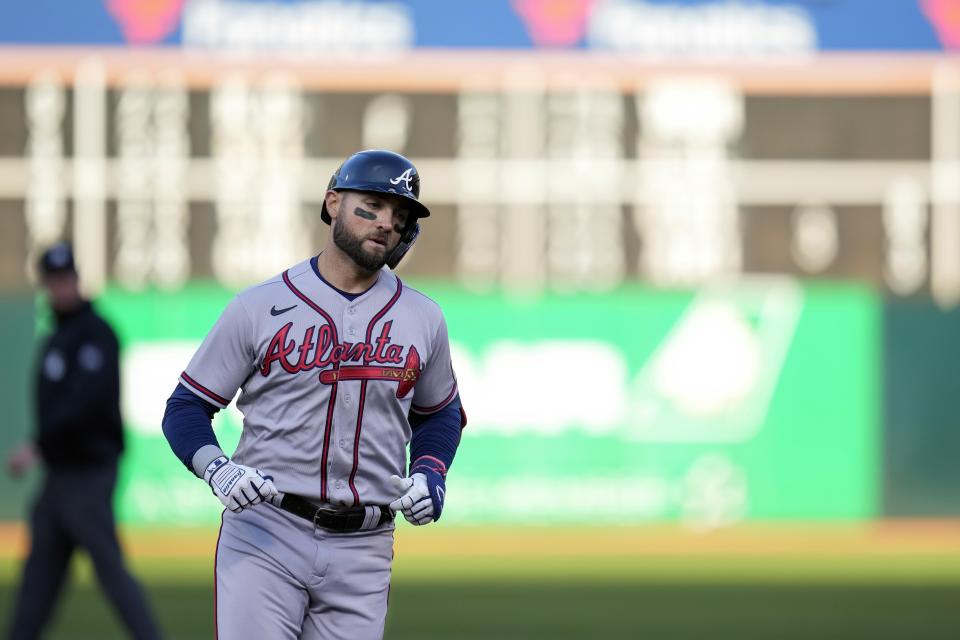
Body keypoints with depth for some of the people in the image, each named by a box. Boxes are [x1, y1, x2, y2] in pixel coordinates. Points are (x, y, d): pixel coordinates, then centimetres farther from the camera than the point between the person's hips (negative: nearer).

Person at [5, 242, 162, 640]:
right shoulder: (57, 337, 16)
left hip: (88, 471, -9)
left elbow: (85, 400, -24)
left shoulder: (96, 334, -12)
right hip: (59, 473, 9)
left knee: (110, 569, -9)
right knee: (39, 573, 9)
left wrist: (38, 447, -28)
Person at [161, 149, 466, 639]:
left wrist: (431, 474, 3)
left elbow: (439, 413, 24)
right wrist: (216, 469, -16)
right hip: (263, 538, -3)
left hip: (362, 550, 3)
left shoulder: (422, 319, 10)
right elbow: (186, 408, 4)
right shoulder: (260, 307, 0)